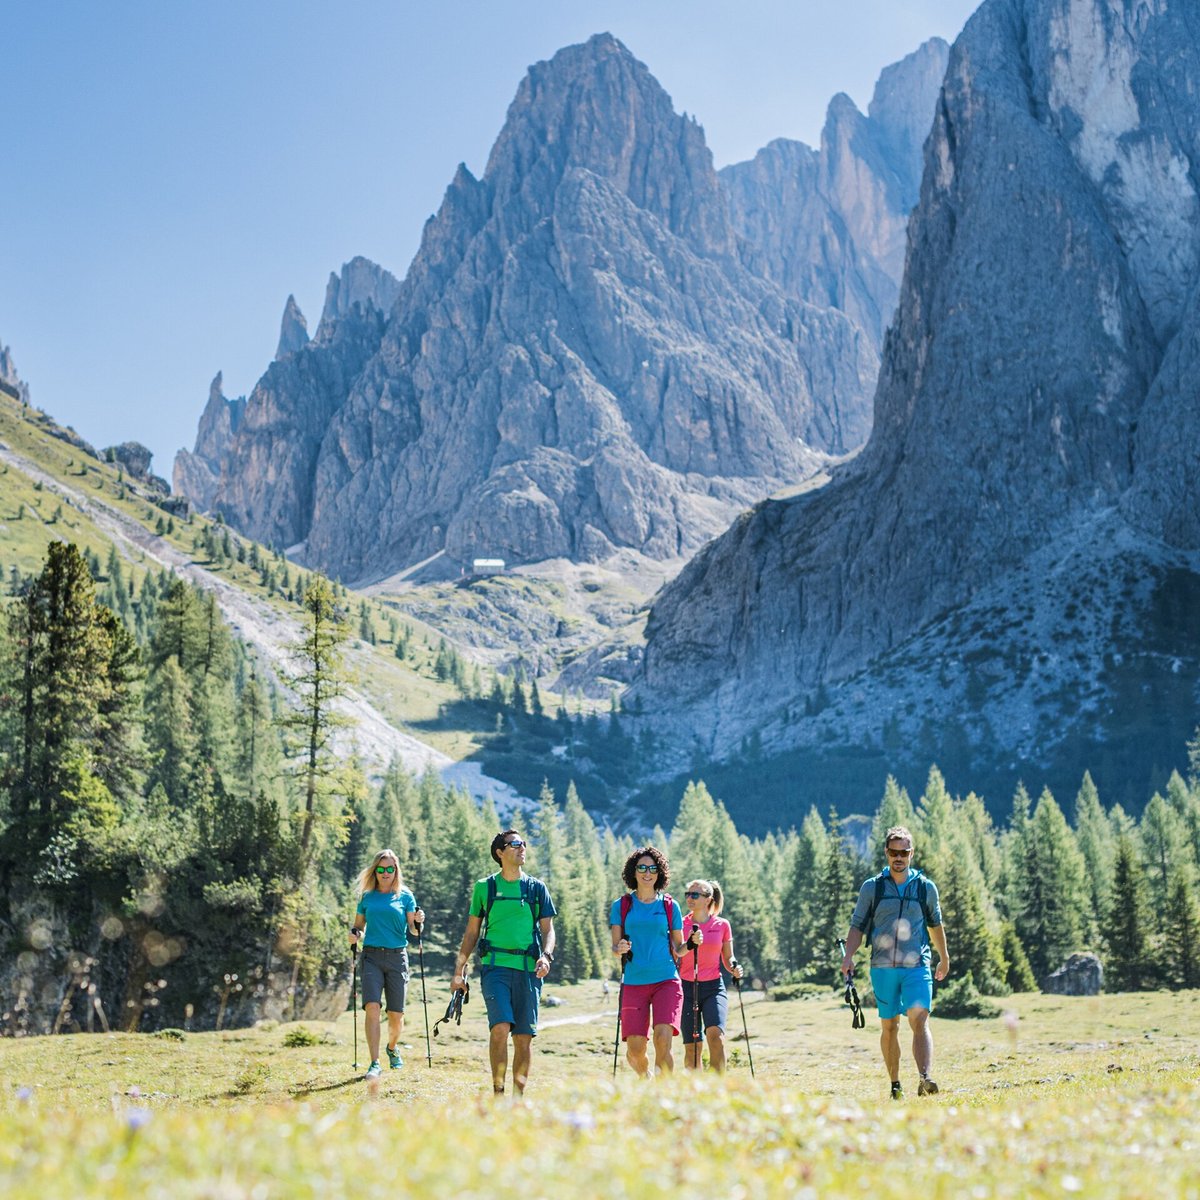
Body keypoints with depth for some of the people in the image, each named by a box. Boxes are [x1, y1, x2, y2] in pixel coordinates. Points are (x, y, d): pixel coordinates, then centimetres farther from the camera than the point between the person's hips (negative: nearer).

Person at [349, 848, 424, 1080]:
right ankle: (375, 1063, -15)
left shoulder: (405, 896, 6)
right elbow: (358, 925, 17)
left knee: (396, 1014, 4)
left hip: (397, 957, 0)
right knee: (372, 1008, -16)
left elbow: (413, 930, 3)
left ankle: (392, 1047, 35)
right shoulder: (367, 896, 9)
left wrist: (418, 922, -18)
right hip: (372, 957, 0)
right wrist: (353, 934, -5)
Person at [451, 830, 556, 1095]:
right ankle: (498, 1093, -11)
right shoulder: (485, 887, 10)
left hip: (528, 968, 2)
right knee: (500, 1026, -18)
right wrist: (459, 970, 10)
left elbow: (547, 930, 10)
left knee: (524, 1036, 2)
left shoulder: (537, 888, 12)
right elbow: (472, 932, 14)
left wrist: (546, 956, -9)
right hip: (495, 965, -2)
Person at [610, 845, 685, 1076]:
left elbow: (678, 948, 13)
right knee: (635, 1049, -2)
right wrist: (620, 949, -15)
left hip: (666, 980, 0)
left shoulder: (670, 906, 9)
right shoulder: (621, 905, 8)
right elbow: (614, 947, 8)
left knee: (663, 1039, -19)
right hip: (634, 982, 0)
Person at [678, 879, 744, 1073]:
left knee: (715, 1034, -24)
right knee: (692, 1047, -1)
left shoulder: (722, 925, 3)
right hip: (687, 988, 1)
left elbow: (727, 958, 11)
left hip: (713, 987, -1)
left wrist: (734, 969, -10)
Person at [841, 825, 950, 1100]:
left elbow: (935, 924, 21)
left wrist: (944, 958, 31)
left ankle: (925, 1079, -30)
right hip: (882, 967, 1)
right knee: (890, 1026, 8)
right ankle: (895, 1085, 19)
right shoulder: (871, 888, 5)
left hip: (917, 966, -1)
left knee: (919, 1020, -18)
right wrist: (848, 955, -10)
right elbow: (858, 926, 6)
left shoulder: (926, 887, 7)